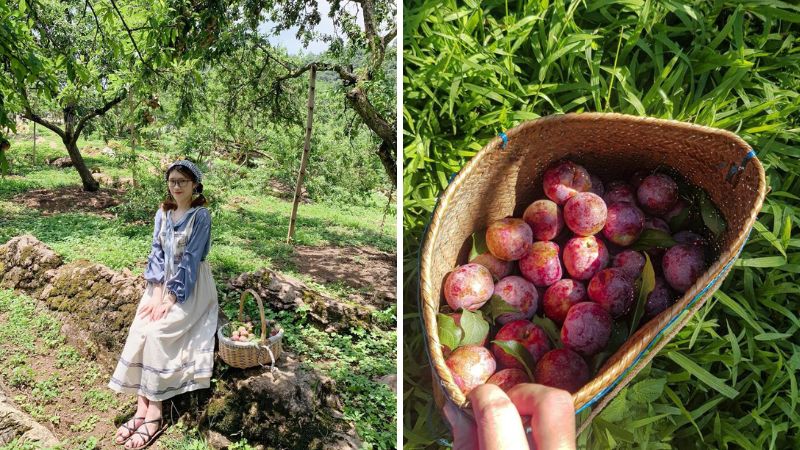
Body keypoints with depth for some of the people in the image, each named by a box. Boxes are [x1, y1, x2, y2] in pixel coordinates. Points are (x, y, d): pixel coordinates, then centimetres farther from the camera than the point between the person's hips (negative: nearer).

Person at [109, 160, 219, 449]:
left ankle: (154, 414, -18)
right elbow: (157, 253, 4)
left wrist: (169, 299, -20)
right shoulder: (163, 213, 7)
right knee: (139, 332, -18)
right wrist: (156, 293, -9)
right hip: (163, 283, 6)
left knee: (156, 333, -24)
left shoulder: (200, 216, -12)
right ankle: (142, 407, -17)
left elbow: (190, 260, -16)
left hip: (189, 289, -6)